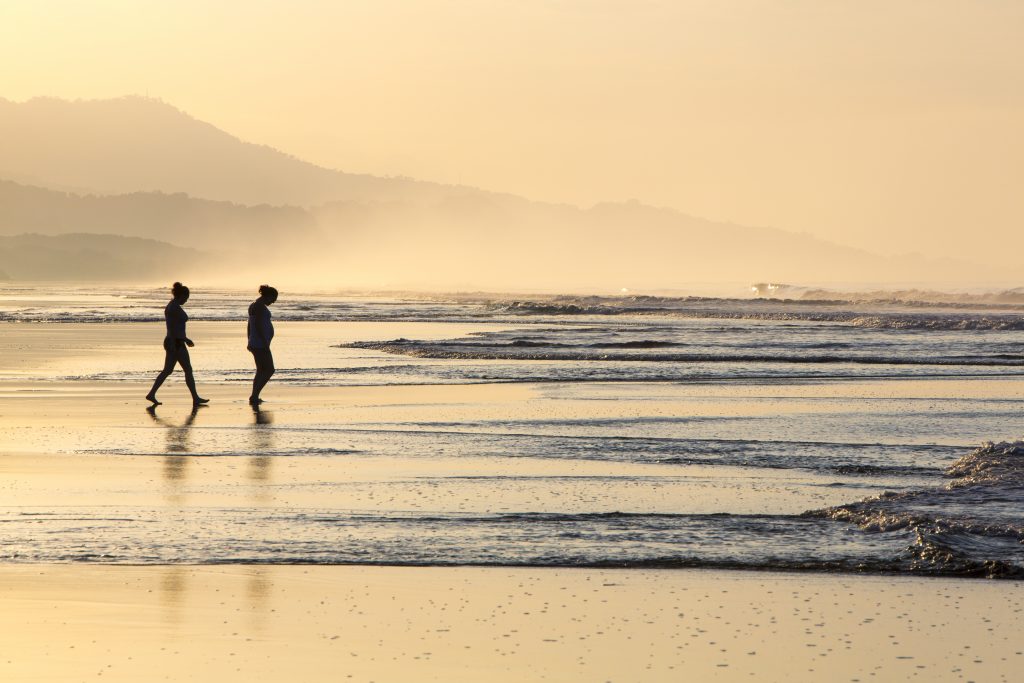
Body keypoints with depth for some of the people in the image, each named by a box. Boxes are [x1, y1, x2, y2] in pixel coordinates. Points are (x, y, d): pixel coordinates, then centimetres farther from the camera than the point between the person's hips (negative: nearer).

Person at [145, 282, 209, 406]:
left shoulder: (171, 307, 14)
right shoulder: (175, 308, -18)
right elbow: (172, 330, -21)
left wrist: (186, 339, 26)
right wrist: (175, 347, -20)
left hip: (173, 343, 10)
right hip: (176, 343, -10)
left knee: (167, 370, 11)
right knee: (188, 370, -3)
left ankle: (151, 394, 8)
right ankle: (196, 398, 2)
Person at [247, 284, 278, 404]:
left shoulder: (253, 305, 16)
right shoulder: (260, 306, -15)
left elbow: (249, 325, 20)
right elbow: (258, 325, -22)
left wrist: (250, 342, 24)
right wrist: (265, 342, -22)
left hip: (254, 344, 10)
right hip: (261, 344, -10)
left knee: (261, 371, 16)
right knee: (269, 370, -7)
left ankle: (254, 397, 16)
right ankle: (254, 396, -10)